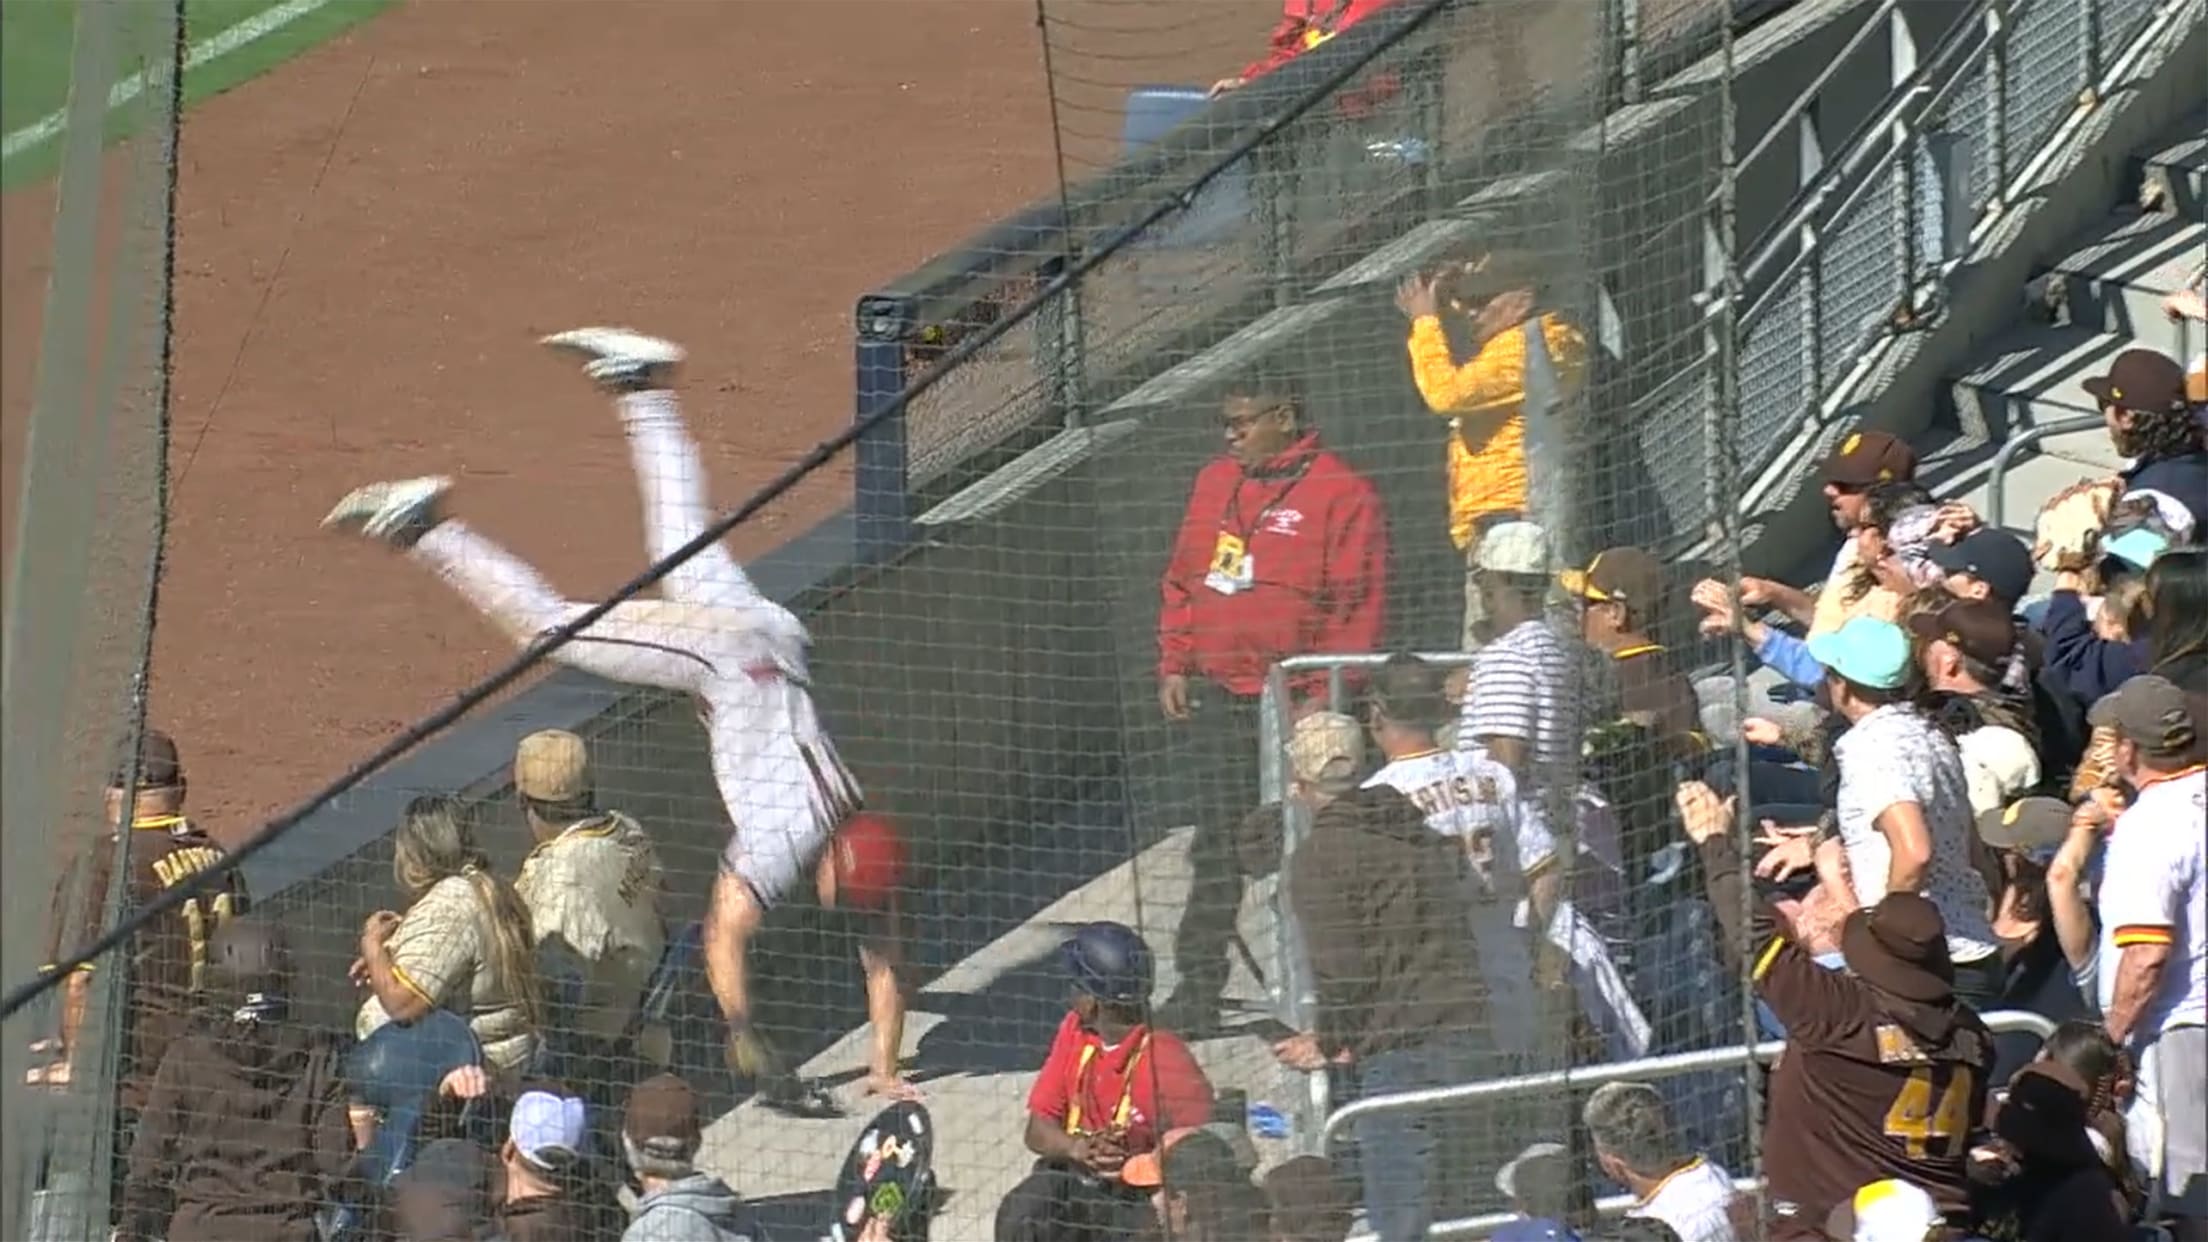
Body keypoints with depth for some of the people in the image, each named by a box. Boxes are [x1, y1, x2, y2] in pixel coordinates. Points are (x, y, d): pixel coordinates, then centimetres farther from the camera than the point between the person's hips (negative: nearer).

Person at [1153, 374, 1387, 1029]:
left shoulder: (1341, 494, -6)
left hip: (1293, 705, -6)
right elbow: (1181, 582, 20)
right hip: (1211, 698, 6)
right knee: (1216, 846, 8)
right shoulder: (1214, 483, 14)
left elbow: (1356, 606, -10)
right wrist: (1174, 667, 10)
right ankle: (1198, 987, 12)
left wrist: (1324, 698, -14)